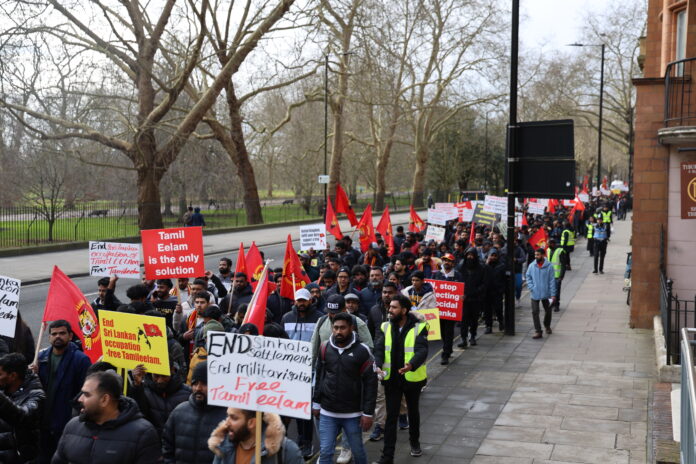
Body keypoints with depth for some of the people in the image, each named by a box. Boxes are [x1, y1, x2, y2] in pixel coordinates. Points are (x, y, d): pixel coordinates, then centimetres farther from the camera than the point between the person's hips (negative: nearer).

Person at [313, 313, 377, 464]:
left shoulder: (361, 351, -9)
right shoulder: (325, 348, 0)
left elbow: (371, 382, -7)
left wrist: (368, 413, -8)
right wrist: (316, 403, 12)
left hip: (352, 414, -2)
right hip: (327, 413, 2)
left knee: (358, 451, 9)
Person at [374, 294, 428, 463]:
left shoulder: (419, 327, -12)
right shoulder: (386, 327, -1)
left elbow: (422, 350, -23)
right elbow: (379, 349, -9)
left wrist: (411, 365, -42)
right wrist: (377, 365, -29)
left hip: (412, 378, -1)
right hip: (391, 378, 1)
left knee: (413, 411, 21)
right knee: (391, 416, 2)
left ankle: (414, 442, 45)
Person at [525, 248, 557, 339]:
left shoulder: (549, 266, -10)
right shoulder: (531, 266, -3)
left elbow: (552, 281, -8)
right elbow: (528, 277, 8)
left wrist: (553, 294, -10)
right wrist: (531, 288, -7)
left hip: (546, 293, -1)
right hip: (535, 294, 1)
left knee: (548, 311, 15)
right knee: (535, 312, -6)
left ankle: (547, 326, 40)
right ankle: (538, 331, -2)